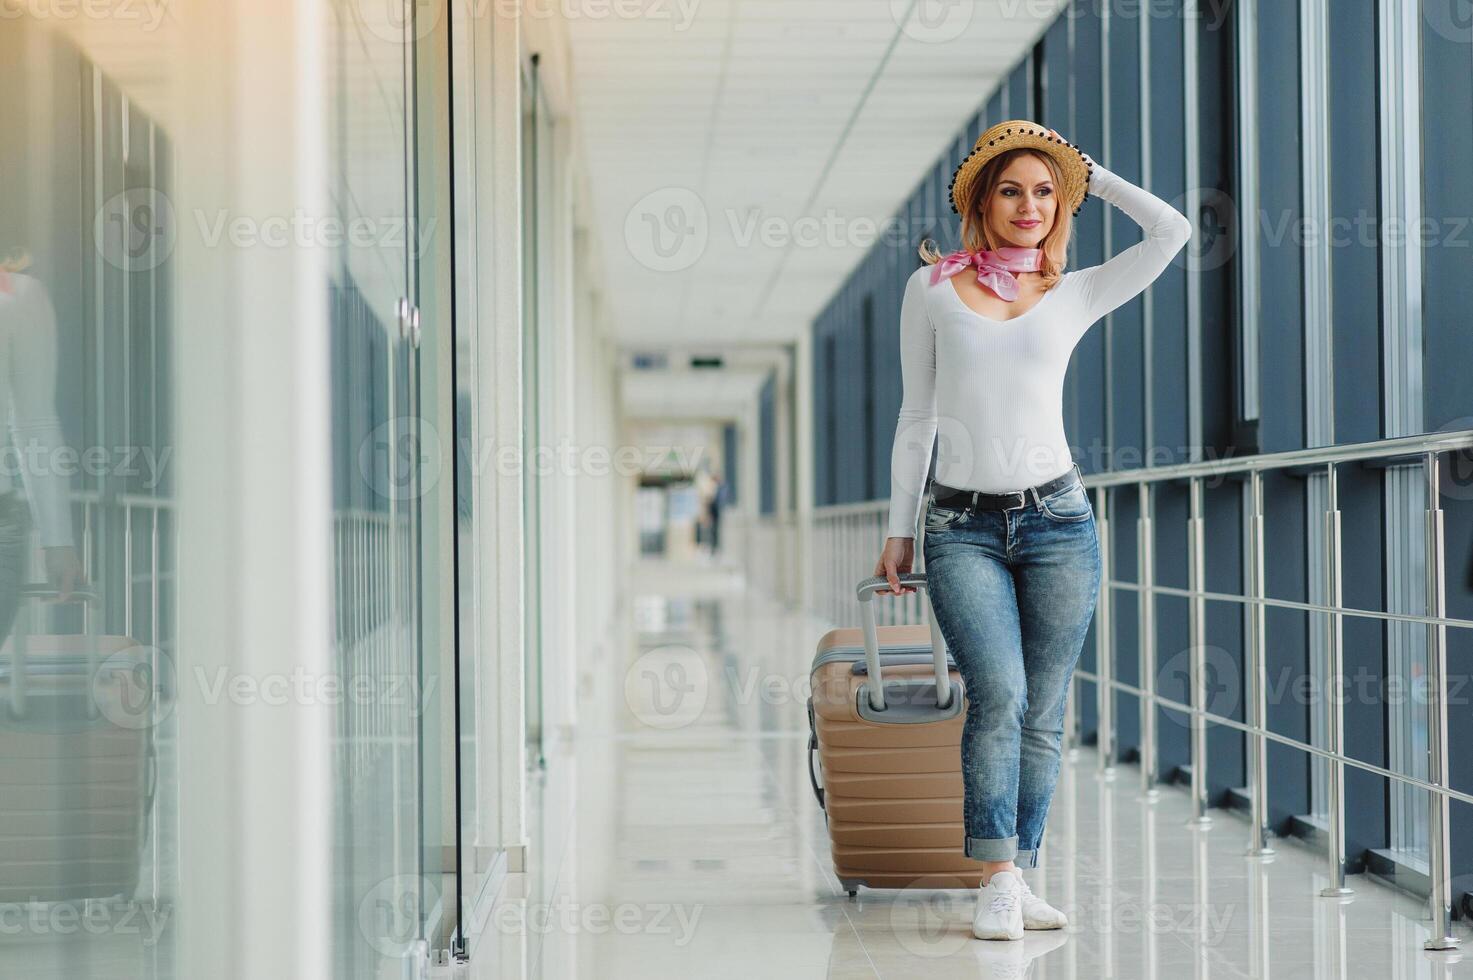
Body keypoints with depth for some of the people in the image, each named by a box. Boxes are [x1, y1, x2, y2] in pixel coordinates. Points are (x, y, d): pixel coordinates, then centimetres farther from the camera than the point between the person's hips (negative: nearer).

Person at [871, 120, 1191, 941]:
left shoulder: (1073, 295, 9)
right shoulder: (933, 287, 8)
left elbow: (1171, 230, 2)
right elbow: (917, 416, 12)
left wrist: (1087, 172, 11)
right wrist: (900, 528, 11)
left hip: (1057, 518, 2)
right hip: (964, 526, -1)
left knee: (1043, 713, 1)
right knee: (999, 693, -18)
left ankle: (1019, 879, 11)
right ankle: (996, 881, -13)